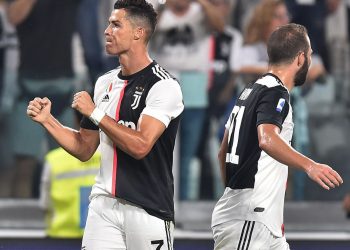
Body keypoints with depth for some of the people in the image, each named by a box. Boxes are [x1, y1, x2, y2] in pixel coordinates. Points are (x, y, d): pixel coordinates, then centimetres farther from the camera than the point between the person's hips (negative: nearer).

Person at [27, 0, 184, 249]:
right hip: (104, 206, 6)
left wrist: (95, 112, -14)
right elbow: (84, 149, 18)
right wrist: (47, 120, 5)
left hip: (149, 210, -6)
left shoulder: (164, 86, -10)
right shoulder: (105, 83, 13)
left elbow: (140, 146, -20)